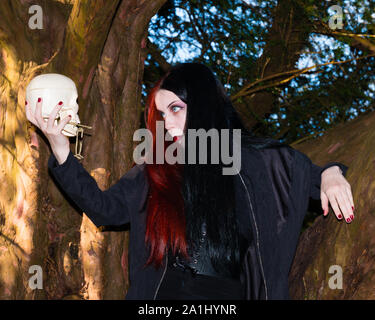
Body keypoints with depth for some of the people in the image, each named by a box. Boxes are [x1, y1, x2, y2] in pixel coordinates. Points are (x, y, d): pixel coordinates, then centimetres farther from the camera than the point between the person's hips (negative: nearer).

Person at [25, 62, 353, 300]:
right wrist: (58, 145, -2)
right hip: (166, 292, 1)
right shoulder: (156, 172, 9)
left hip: (231, 293, -1)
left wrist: (330, 175, -9)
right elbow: (103, 207, 5)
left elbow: (312, 174, 16)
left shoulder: (259, 161, 5)